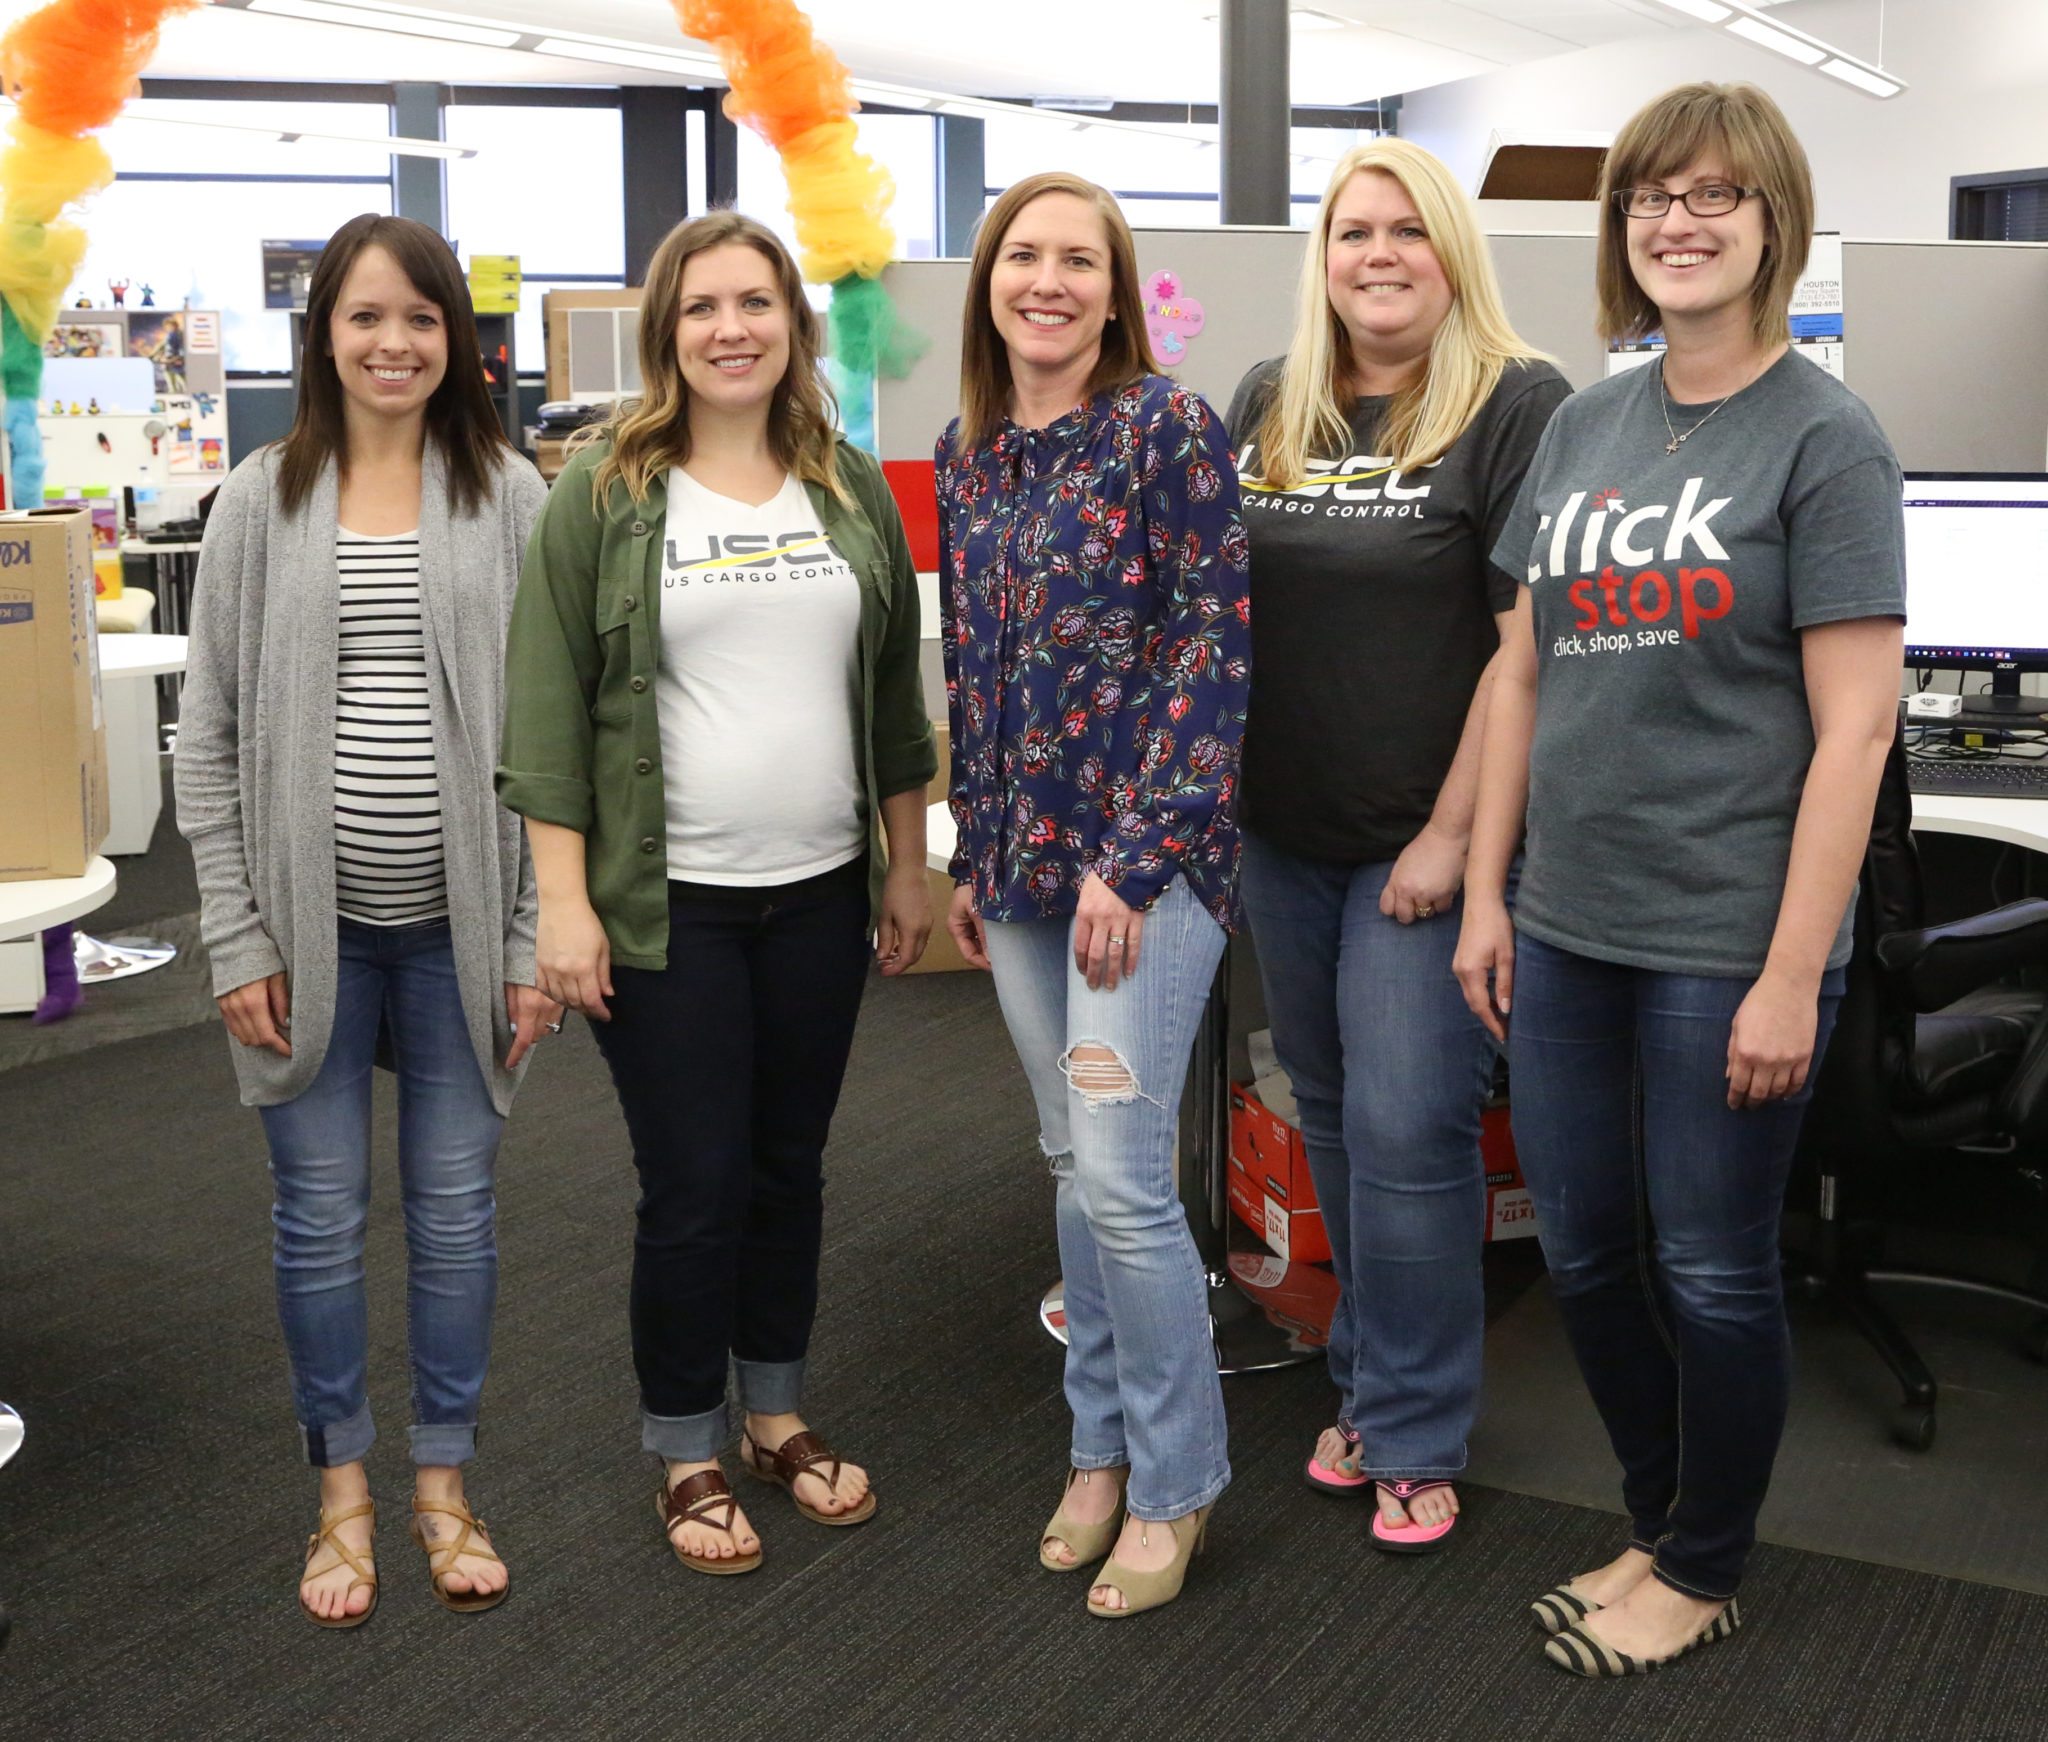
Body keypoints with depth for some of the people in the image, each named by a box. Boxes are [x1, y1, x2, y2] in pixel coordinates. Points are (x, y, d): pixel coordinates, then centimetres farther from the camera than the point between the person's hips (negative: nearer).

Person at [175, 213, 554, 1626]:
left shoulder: (509, 496, 0)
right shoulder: (261, 502, 1)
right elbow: (211, 729, 2)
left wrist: (536, 934, -4)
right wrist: (235, 936, -4)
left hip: (459, 921, 0)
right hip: (311, 922, 0)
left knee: (457, 1207, 9)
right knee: (321, 1213, 10)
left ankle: (444, 1484, 26)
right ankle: (343, 1492, 27)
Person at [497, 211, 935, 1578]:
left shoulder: (851, 490, 7)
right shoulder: (605, 494, -5)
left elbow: (895, 692, 13)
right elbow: (549, 706, -7)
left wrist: (909, 866, 12)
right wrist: (563, 901, -12)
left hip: (820, 894, 4)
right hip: (666, 902, -4)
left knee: (790, 1167, 14)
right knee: (694, 1186, 3)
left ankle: (778, 1414, 32)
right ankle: (687, 1455, 21)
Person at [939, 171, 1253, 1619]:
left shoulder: (1168, 427, -8)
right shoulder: (967, 451, 11)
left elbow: (1214, 648, -13)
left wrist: (1132, 859, -17)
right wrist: (972, 857, 14)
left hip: (1146, 856, -6)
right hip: (1020, 858, 6)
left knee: (1122, 1178, -6)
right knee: (1076, 1163, 14)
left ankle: (1176, 1481, 12)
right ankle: (1105, 1443, 29)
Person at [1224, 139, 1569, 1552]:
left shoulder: (1519, 406, -9)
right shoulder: (1268, 406, 9)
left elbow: (1531, 639, -14)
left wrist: (1453, 835, -17)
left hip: (1421, 848, -6)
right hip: (1284, 839, 6)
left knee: (1407, 1131, -3)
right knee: (1332, 1116, 15)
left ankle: (1414, 1435, 14)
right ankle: (1372, 1379, 33)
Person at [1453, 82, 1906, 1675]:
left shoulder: (1824, 437, -7)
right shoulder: (1584, 428, 9)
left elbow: (1855, 725, -12)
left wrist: (1792, 974, -16)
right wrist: (1487, 891, 9)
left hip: (1727, 940, -5)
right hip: (1568, 928, 6)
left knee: (1712, 1271, 8)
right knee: (1586, 1251, 15)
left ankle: (1704, 1574, 30)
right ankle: (1660, 1524, 37)